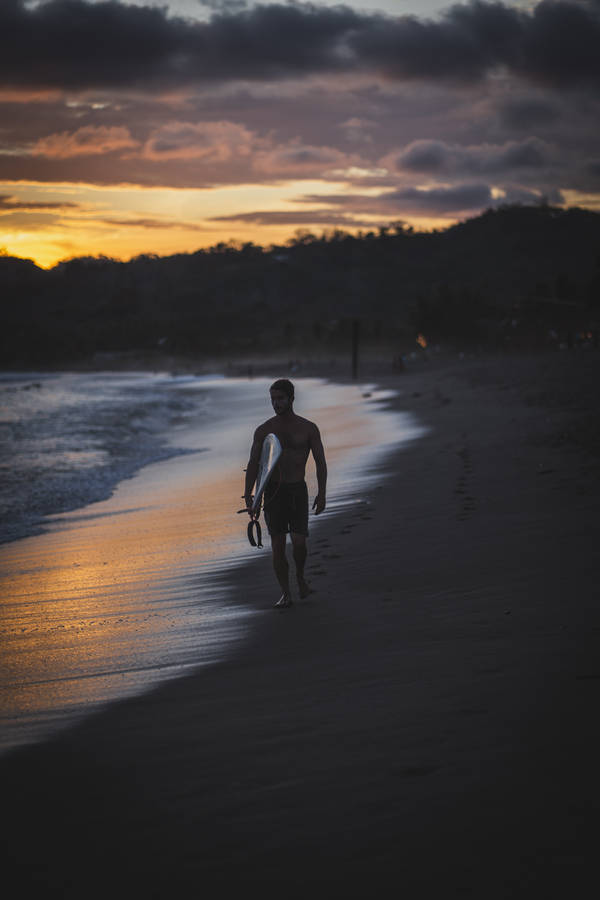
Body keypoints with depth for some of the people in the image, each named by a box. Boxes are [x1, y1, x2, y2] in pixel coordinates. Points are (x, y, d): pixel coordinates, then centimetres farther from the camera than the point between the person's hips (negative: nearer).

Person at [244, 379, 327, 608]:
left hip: (298, 491, -1)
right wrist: (248, 498, -6)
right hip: (273, 492, 1)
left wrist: (321, 494, -6)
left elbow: (320, 463, 3)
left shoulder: (308, 429, 1)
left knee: (299, 541, -11)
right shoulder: (263, 430, 2)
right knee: (277, 544, -4)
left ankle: (300, 576, 20)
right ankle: (285, 593, 7)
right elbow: (253, 465, 2)